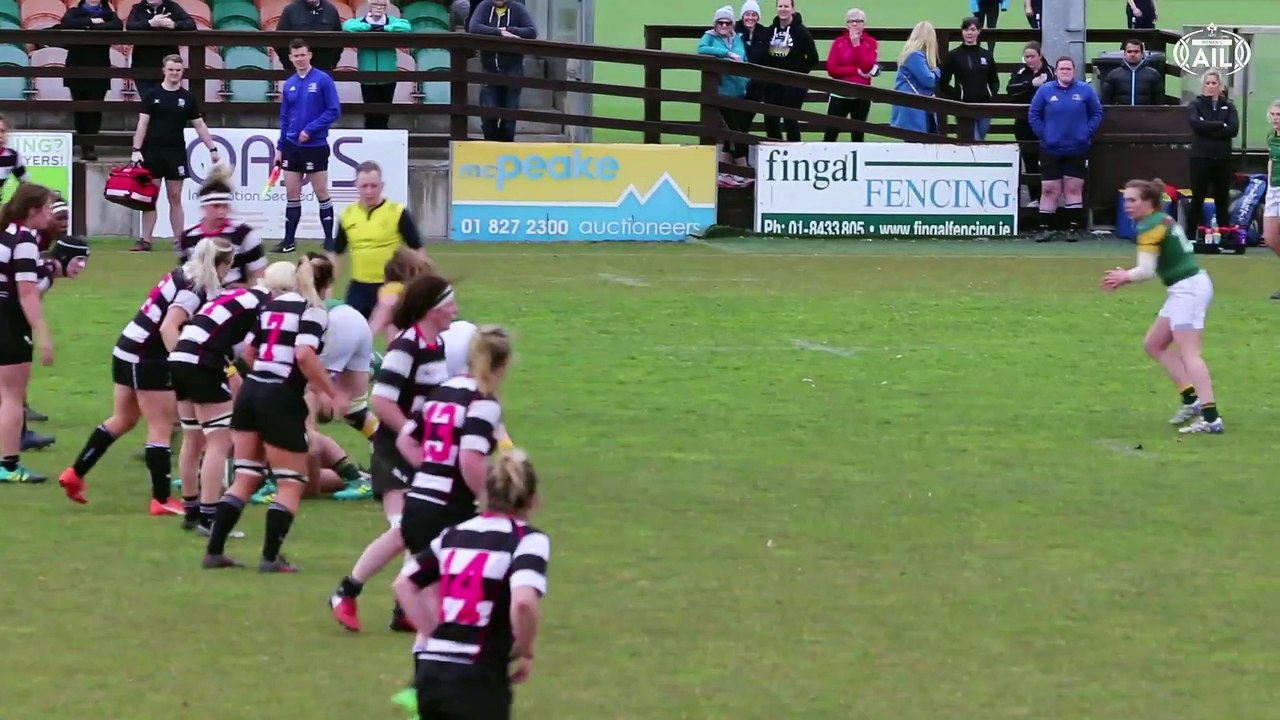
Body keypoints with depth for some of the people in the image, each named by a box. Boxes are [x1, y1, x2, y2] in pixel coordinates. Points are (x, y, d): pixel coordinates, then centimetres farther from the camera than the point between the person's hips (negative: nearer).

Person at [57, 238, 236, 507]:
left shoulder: (184, 274, 8)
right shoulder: (194, 290, -17)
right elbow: (168, 328, -28)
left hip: (129, 350, 9)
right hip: (148, 359, -9)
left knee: (123, 420, 20)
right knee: (161, 429, 1)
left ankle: (75, 473, 22)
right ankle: (161, 500, 5)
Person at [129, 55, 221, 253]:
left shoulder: (188, 98, 6)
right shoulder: (151, 95, 2)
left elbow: (200, 126, 10)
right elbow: (143, 124, 0)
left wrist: (212, 148, 4)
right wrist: (136, 150, -9)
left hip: (176, 153, 1)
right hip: (152, 152, -1)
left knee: (175, 198, 3)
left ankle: (179, 240, 4)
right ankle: (146, 240, 2)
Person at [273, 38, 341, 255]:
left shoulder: (323, 80, -7)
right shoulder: (289, 85, 9)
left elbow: (334, 111, -10)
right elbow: (284, 118, 14)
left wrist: (310, 130, -17)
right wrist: (280, 147, 9)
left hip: (315, 146, -5)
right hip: (292, 146, 5)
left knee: (321, 193, 1)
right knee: (292, 194, 6)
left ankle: (329, 240, 9)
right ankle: (289, 241, 11)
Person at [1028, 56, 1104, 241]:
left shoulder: (1085, 90, 1)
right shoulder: (1045, 91, 0)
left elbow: (1097, 113, 5)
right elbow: (1033, 115, 4)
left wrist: (1087, 132, -6)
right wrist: (1044, 134, -5)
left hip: (1077, 149, 0)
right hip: (1051, 149, 0)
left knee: (1074, 189, 3)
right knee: (1049, 190, 0)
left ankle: (1073, 228, 7)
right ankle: (1046, 228, 6)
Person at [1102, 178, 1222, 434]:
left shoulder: (1151, 227, -13)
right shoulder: (1162, 221, 15)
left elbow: (1146, 270, -19)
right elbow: (1153, 267, 17)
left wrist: (1125, 276, 2)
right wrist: (1125, 276, 7)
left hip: (1188, 289, -11)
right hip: (1182, 290, 11)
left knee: (1188, 353, -16)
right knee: (1153, 345, 16)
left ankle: (1211, 417, -24)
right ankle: (1191, 399, 11)